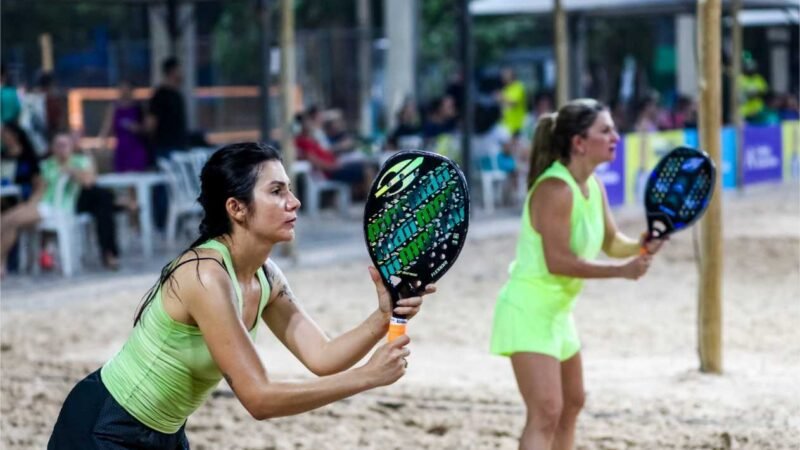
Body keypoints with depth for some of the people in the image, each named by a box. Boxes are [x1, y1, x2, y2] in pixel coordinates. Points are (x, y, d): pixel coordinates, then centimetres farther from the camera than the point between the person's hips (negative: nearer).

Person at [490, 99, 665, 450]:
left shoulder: (594, 187, 4)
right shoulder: (555, 189, -24)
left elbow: (611, 242, 13)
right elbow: (557, 261, -28)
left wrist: (642, 246, -9)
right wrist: (621, 271, -24)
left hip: (557, 311, 11)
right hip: (529, 310, -11)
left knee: (572, 403, 23)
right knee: (546, 413, -20)